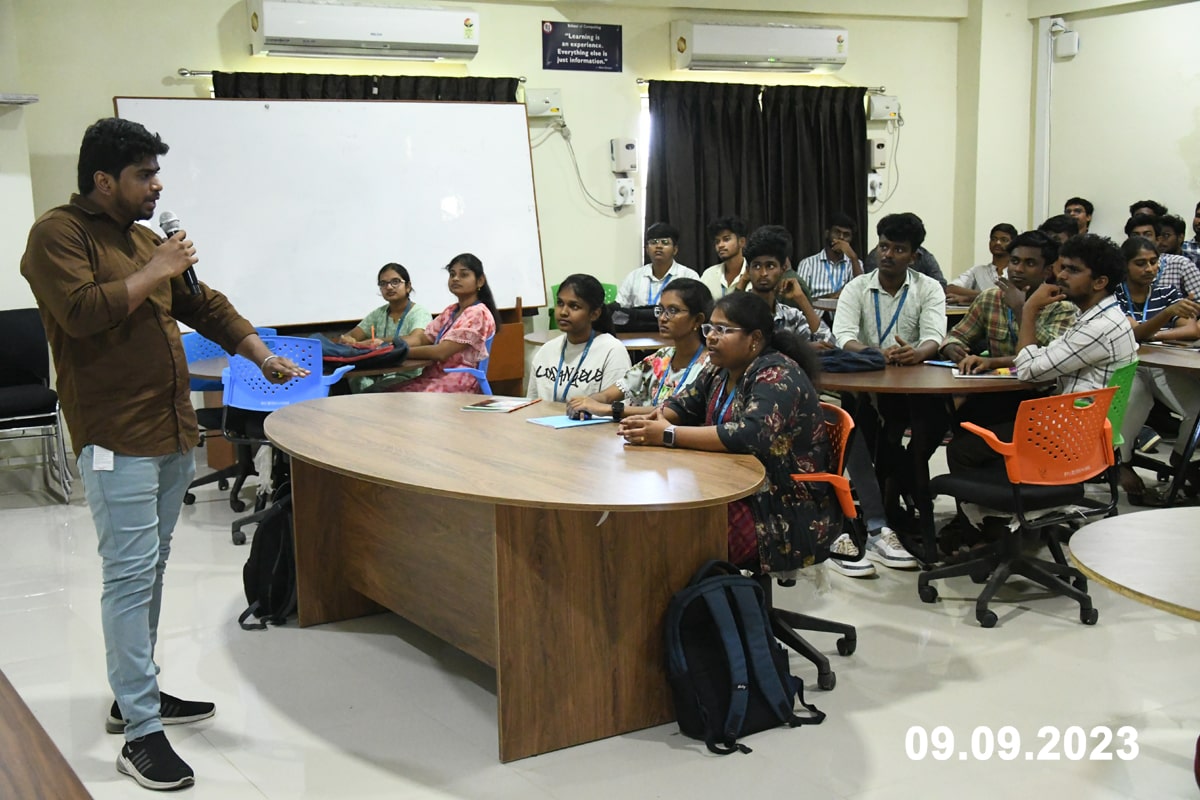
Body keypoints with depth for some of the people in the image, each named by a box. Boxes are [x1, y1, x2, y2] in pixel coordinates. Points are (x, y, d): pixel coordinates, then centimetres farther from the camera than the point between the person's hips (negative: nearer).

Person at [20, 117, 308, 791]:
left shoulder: (145, 237, 19)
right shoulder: (58, 233, -6)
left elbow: (204, 304, 18)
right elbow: (81, 312, -21)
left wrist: (260, 354, 7)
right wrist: (153, 273, -12)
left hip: (172, 432, 8)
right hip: (116, 438, -8)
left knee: (151, 570, 14)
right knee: (131, 575, -9)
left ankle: (135, 694, 26)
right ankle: (141, 733, -5)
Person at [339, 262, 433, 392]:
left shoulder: (420, 312, -1)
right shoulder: (378, 314, 18)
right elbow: (349, 337, 10)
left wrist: (381, 342, -34)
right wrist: (347, 340, -15)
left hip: (407, 376, -5)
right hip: (377, 375, 5)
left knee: (371, 391, -32)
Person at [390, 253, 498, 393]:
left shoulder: (478, 314, -9)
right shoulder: (450, 311, 19)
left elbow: (441, 352, -17)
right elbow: (420, 338, 11)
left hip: (459, 385, -8)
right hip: (436, 377, 8)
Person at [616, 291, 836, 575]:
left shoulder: (778, 376, -17)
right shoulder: (719, 371, 9)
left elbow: (751, 435, -31)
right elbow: (683, 406, 18)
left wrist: (668, 435, -29)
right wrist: (652, 419, -7)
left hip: (787, 515, -8)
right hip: (739, 493, 8)